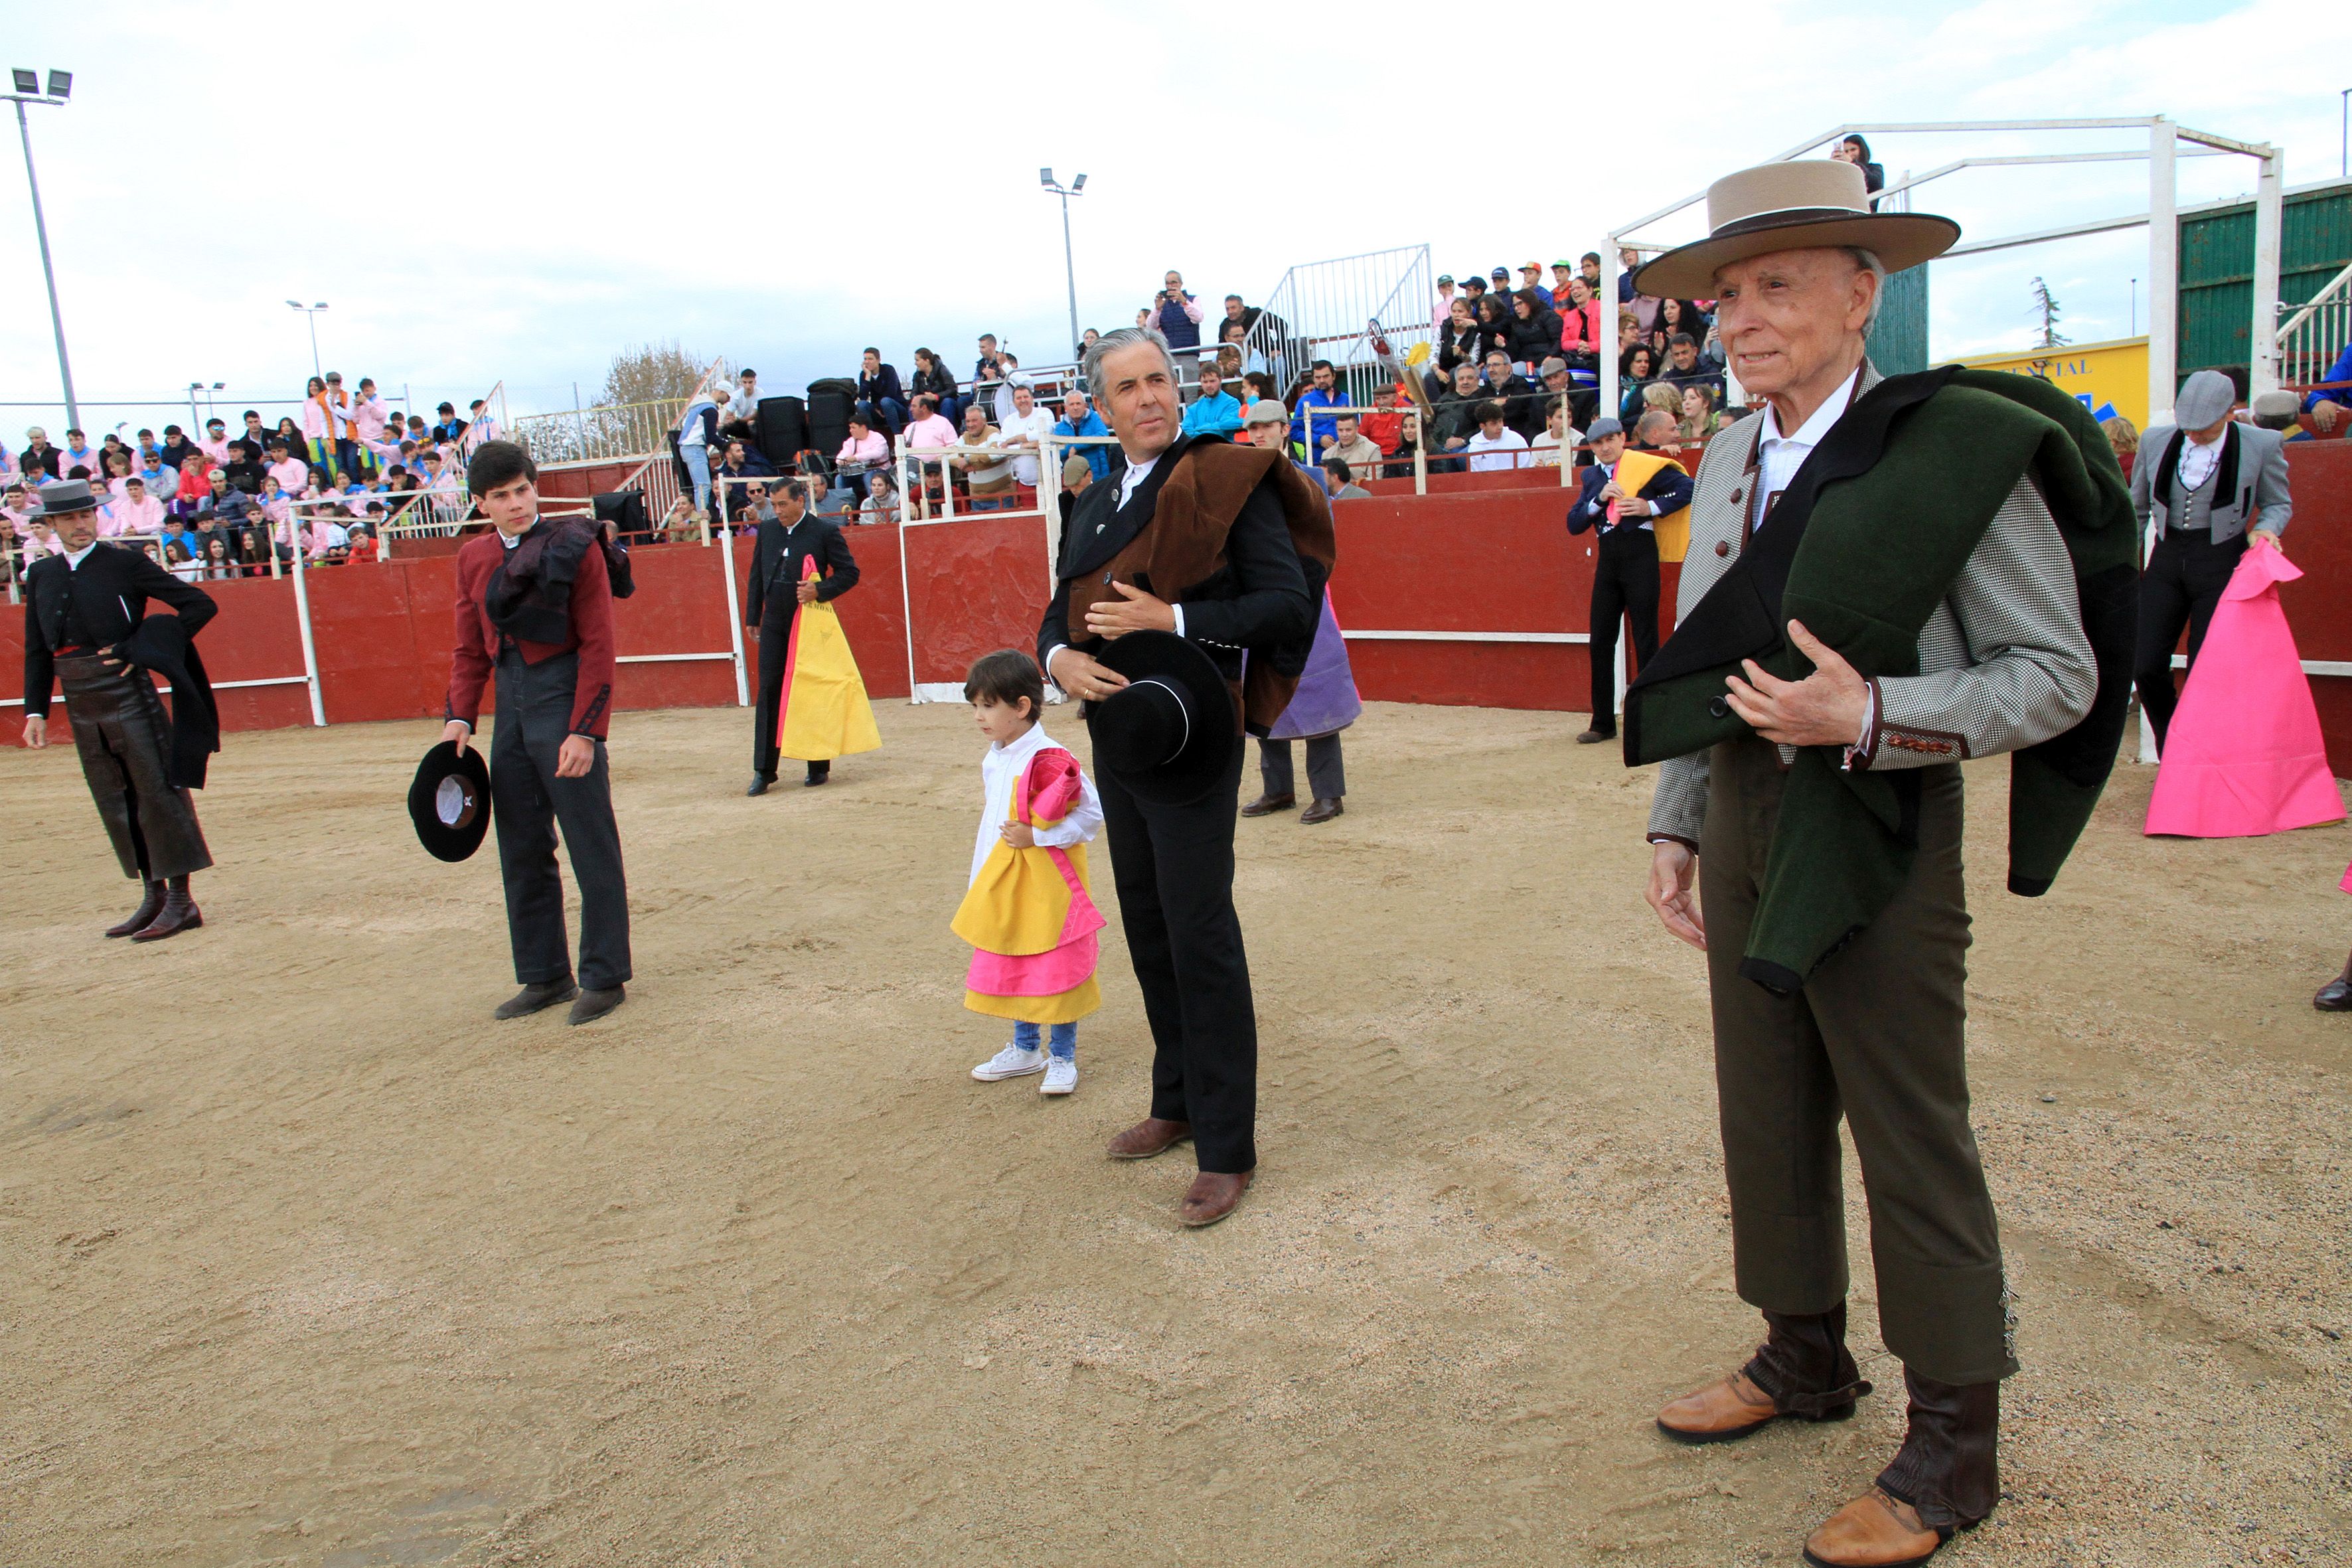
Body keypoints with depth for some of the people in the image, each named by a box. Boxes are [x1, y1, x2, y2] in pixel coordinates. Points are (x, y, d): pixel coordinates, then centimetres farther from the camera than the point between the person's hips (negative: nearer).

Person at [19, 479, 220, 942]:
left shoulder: (127, 563, -3)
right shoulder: (41, 575, 11)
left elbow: (200, 604, -6)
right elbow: (38, 651, 13)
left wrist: (143, 650, -10)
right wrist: (35, 710, 7)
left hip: (128, 694, -5)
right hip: (82, 707, 6)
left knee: (158, 792, -3)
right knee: (115, 804, 10)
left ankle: (182, 900, 2)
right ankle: (153, 896, 20)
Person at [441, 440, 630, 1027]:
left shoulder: (574, 547, -7)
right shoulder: (473, 558, 10)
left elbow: (598, 645, -11)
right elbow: (471, 649, 14)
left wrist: (586, 730, -17)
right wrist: (459, 716, 0)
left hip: (563, 696, -6)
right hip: (510, 703, 7)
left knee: (592, 846, -2)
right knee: (522, 851, 11)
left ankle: (604, 978, 8)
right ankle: (545, 977, 23)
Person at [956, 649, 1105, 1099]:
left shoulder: (1048, 760, -20)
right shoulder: (993, 758, 6)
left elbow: (1093, 813, -18)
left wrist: (1035, 837, -21)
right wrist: (978, 882, 17)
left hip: (1047, 887, -8)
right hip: (1003, 887, 8)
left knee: (1055, 969, 3)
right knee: (1007, 968, 17)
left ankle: (1062, 1057, 18)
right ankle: (1026, 1049, 34)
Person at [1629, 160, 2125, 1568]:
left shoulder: (1957, 448, -12)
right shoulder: (1728, 462, 9)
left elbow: (2057, 673, -12)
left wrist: (1867, 718, -25)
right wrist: (1677, 821, 10)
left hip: (1877, 831, -7)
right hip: (1745, 826, 7)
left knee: (1912, 1138, 3)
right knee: (1766, 1111, 17)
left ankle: (1954, 1447, 22)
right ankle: (1806, 1358, 37)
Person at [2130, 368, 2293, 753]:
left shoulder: (2263, 445, -3)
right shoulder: (2155, 440, 4)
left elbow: (2279, 504, 9)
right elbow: (2137, 507, 15)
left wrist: (2264, 530, -12)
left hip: (2223, 565, -3)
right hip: (2167, 561, 3)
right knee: (2145, 666, -4)